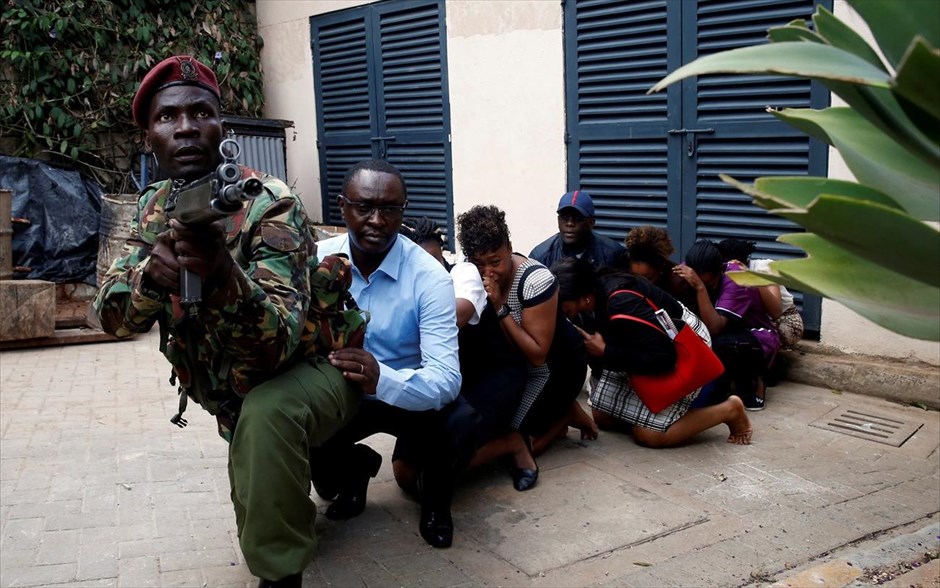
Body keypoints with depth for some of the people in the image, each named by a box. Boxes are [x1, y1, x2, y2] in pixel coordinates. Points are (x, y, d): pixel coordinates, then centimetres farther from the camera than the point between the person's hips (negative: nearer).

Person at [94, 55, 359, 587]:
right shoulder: (155, 208, -6)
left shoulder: (270, 206, -26)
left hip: (310, 370, -6)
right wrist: (150, 274, -37)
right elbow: (113, 314, -15)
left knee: (265, 414, -39)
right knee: (255, 521, 21)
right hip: (236, 399, 7)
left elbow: (278, 343, -36)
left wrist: (224, 276, -56)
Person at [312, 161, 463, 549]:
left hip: (407, 397, -2)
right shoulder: (316, 261, -10)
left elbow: (446, 379, -29)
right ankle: (356, 467, 15)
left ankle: (436, 499, 7)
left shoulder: (429, 277, -21)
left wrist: (382, 379, -48)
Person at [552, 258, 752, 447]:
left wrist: (605, 352, -29)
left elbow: (663, 358, -33)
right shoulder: (597, 288, -14)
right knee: (602, 417, 3)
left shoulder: (622, 305, -38)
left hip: (682, 349, -8)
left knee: (648, 434, -15)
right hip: (642, 345, 8)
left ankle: (730, 410, 1)